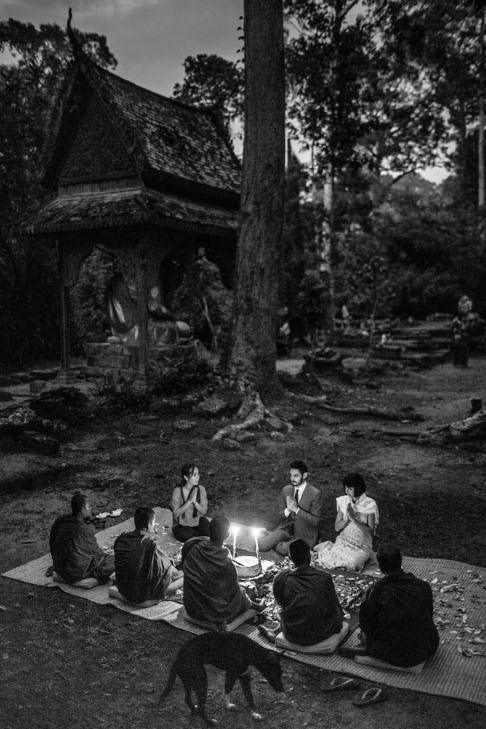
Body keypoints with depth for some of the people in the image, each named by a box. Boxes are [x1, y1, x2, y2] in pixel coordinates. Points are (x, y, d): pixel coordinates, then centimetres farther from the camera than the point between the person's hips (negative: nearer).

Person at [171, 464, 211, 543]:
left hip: (198, 522, 3)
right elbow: (176, 513, -16)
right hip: (182, 526, -3)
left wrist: (195, 501, -25)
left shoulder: (200, 489, -9)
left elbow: (204, 511, -7)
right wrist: (189, 501, -27)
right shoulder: (177, 491, -18)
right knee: (187, 535, -33)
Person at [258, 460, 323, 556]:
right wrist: (288, 510, -18)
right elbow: (280, 515, 7)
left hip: (304, 535, -3)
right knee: (261, 545, -18)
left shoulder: (315, 494, -14)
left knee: (283, 550, -31)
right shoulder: (286, 490, 2)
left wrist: (296, 509, -26)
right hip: (286, 529, 4)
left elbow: (315, 521, -16)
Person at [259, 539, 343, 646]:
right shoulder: (324, 577, -21)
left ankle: (275, 634, 48)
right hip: (320, 634, -1)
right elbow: (332, 609, -9)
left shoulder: (281, 579, -17)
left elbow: (280, 603, 2)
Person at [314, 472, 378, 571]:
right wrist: (348, 518, -16)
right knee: (326, 560, -22)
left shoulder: (370, 504, -9)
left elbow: (370, 531, -12)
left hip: (362, 546, -2)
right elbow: (337, 527, 2)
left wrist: (354, 519, -22)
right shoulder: (343, 501, 2)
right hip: (344, 541, 3)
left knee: (351, 563, -31)